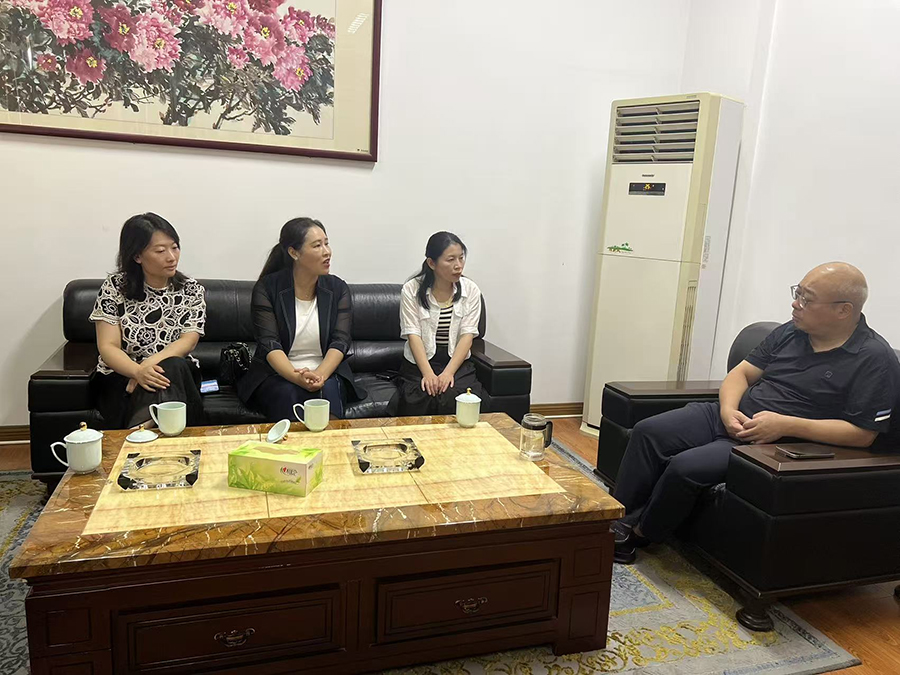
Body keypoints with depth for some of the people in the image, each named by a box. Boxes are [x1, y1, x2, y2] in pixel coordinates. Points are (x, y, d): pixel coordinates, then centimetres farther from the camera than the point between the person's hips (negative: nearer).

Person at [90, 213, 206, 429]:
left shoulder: (192, 290, 5)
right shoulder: (114, 288, 0)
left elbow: (188, 341, -7)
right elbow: (108, 347, -7)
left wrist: (149, 363, -26)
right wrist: (138, 371, -28)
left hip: (178, 374, 2)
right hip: (122, 376, -2)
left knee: (172, 368, -34)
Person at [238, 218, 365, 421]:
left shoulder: (338, 288, 4)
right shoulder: (267, 288, -3)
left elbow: (340, 341, -5)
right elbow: (269, 344, -12)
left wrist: (320, 375, -25)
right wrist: (297, 378, -30)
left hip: (327, 372, 2)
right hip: (278, 375, -1)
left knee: (327, 391, -30)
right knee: (287, 395, -32)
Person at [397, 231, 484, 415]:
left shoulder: (470, 290, 2)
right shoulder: (412, 289, -2)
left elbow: (467, 335, -5)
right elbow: (413, 334, -8)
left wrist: (448, 373, -18)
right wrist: (428, 374, -21)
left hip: (457, 362, 1)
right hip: (419, 363, -1)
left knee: (455, 399, -28)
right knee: (418, 400, -28)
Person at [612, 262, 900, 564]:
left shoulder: (875, 359, -10)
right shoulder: (789, 332, 9)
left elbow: (863, 433, -14)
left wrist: (786, 425, -21)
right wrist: (728, 409, -9)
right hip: (732, 418, 7)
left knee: (685, 468, -26)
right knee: (648, 432, -10)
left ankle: (639, 532, -1)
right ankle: (617, 518, -3)